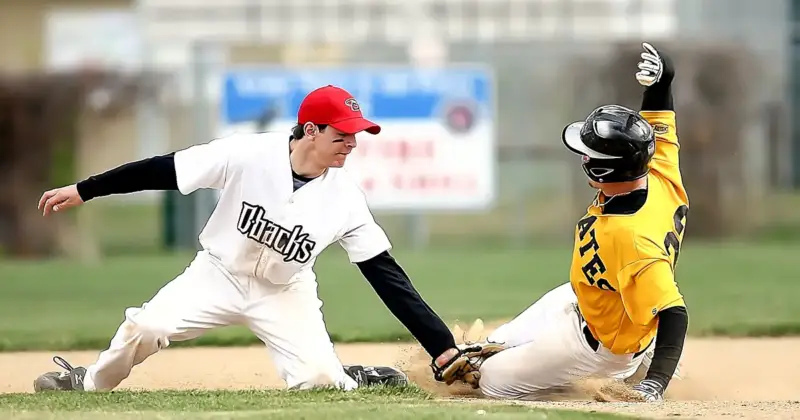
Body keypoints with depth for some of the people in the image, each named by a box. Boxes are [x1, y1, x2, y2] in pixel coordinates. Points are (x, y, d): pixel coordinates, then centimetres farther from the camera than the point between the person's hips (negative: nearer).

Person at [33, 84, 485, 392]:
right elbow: (163, 170, -17)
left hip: (285, 292, 1)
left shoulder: (346, 197, -18)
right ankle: (90, 384, 8)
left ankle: (353, 380, 15)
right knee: (145, 327, -21)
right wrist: (83, 190, -16)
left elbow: (387, 275, -16)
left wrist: (443, 347, -22)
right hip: (219, 274, -1)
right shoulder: (247, 155, -24)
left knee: (319, 380, -21)